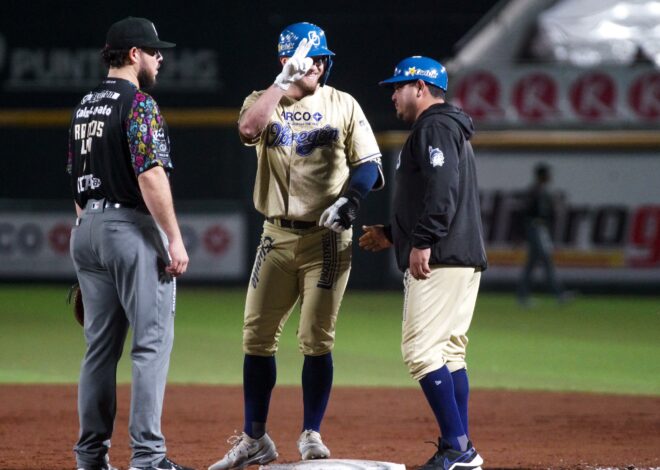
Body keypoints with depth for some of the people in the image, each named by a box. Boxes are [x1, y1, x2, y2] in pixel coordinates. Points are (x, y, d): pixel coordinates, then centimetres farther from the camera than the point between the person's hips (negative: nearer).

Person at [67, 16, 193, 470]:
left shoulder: (85, 106, 15)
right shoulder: (138, 103, -11)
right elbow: (151, 176, -19)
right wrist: (175, 239, -18)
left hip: (87, 229, 9)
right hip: (132, 228, -9)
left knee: (101, 344, 12)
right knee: (153, 340, -8)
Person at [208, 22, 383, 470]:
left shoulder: (343, 105, 4)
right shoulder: (264, 101, 5)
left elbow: (369, 163, 1)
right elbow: (249, 128, -19)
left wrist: (350, 200, -18)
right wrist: (285, 80, -18)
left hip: (328, 238, -2)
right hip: (277, 237, 2)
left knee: (317, 340, -4)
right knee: (257, 337, 3)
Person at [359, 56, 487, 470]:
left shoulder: (434, 127, -8)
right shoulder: (450, 128, 25)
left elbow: (442, 189, -22)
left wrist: (422, 241, -25)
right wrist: (393, 235, 30)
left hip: (440, 261, -11)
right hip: (464, 258, 11)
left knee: (421, 348, -13)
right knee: (449, 351, 10)